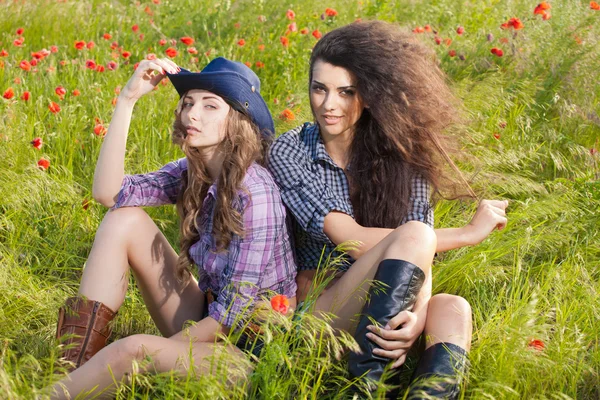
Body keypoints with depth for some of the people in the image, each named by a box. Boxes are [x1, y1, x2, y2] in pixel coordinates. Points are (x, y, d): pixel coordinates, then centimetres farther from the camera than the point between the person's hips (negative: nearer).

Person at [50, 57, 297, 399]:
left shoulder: (255, 193, -23)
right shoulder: (192, 174, 0)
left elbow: (235, 312, -21)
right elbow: (108, 192, -10)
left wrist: (164, 350, -14)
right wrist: (127, 99, -14)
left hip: (248, 348, -8)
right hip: (208, 323, 8)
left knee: (132, 350, -34)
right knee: (126, 219, -4)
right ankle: (76, 362, -8)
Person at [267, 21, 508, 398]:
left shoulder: (403, 155, 2)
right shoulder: (290, 153, -7)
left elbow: (421, 262, -7)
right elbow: (353, 240, -19)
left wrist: (417, 315, -31)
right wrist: (466, 234, -16)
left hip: (386, 314, 4)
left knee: (453, 308, -29)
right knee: (412, 236, -28)